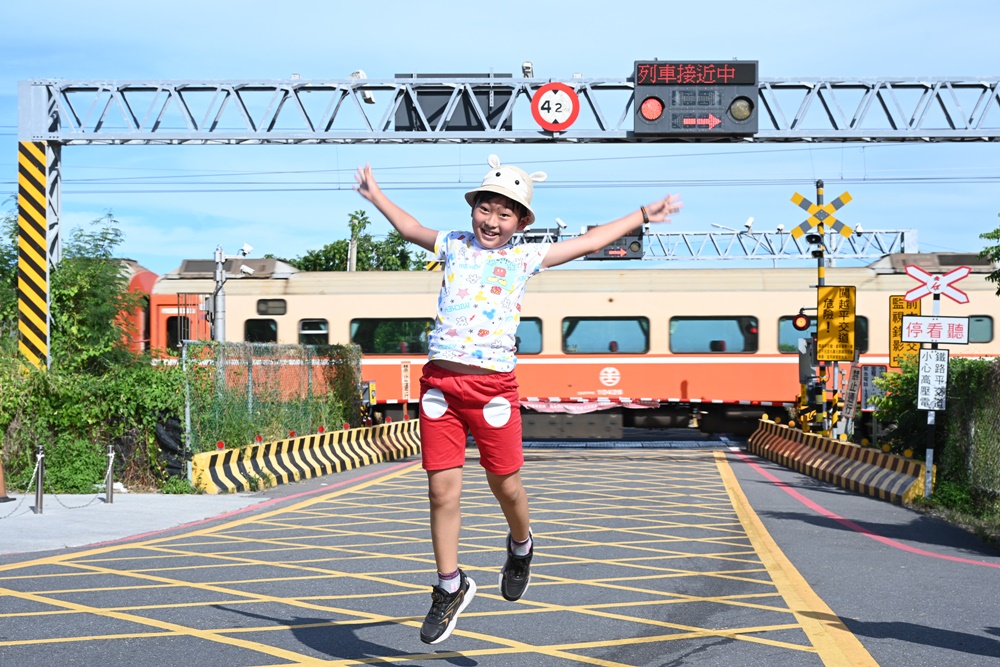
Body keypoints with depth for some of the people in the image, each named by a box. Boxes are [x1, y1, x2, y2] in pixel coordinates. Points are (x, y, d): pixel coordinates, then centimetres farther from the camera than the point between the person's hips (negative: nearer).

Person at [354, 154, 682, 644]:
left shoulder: (525, 258, 9)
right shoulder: (453, 246, 14)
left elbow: (589, 241, 17)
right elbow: (410, 228, 33)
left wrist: (641, 216, 21)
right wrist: (376, 196, 43)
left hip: (493, 384, -1)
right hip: (440, 380, 2)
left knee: (504, 482, 5)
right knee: (442, 489, 0)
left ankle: (520, 545, 37)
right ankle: (450, 586, 13)